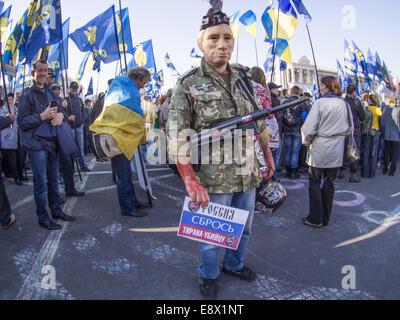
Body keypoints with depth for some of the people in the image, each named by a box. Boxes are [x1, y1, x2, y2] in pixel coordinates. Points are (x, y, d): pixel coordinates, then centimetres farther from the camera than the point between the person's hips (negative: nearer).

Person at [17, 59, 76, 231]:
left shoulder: (50, 92, 14)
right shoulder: (27, 94, -5)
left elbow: (59, 109, 19)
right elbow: (22, 122, -9)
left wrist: (60, 114, -5)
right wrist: (43, 116, -22)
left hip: (52, 141, 6)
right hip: (36, 143, -6)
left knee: (53, 179, 14)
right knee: (41, 182, -3)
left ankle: (56, 210, 26)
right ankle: (42, 217, 8)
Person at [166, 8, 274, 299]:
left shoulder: (244, 80, 8)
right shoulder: (188, 84, -8)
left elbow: (260, 123, 16)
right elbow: (177, 136, -14)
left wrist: (268, 157, 15)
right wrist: (191, 182, -21)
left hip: (249, 175, 5)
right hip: (214, 178, -5)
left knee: (244, 227, 21)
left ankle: (235, 264, 47)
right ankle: (209, 275, 38)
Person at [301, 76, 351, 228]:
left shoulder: (320, 103, -13)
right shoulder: (344, 104, 4)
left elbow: (308, 129, -16)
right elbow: (350, 129, 14)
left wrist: (306, 142, 2)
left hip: (320, 150, -5)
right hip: (337, 151, 5)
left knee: (315, 184, 6)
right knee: (330, 184, 13)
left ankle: (315, 219, 11)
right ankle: (326, 218, 23)